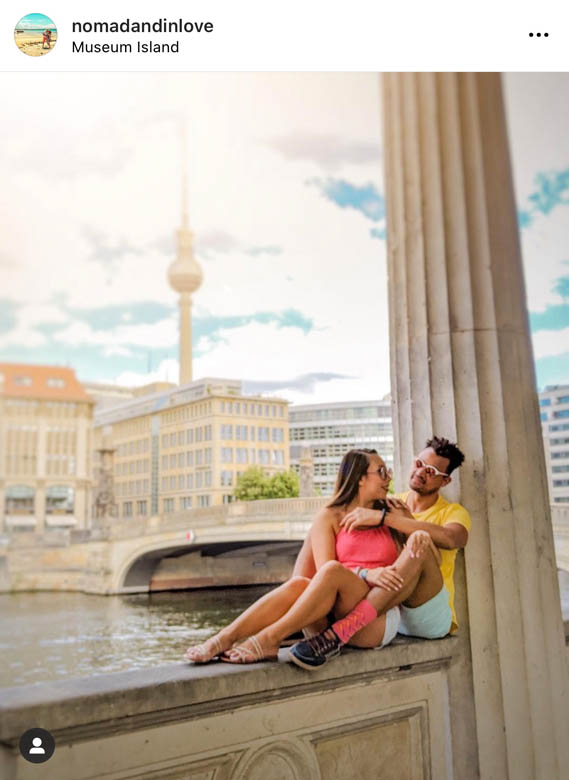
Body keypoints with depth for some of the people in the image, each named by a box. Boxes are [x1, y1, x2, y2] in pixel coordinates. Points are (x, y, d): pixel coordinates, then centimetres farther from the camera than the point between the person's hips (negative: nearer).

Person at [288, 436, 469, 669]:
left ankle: (341, 632, -45)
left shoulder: (453, 512, 4)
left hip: (432, 617, -4)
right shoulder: (389, 505, 16)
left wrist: (382, 517, -29)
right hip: (383, 610, 4)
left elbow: (451, 539, -22)